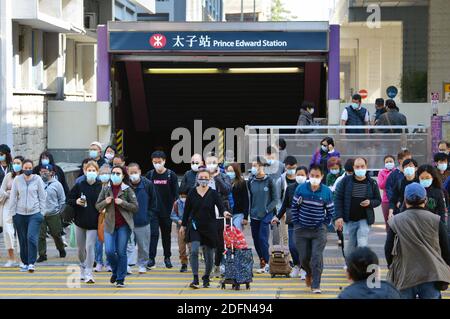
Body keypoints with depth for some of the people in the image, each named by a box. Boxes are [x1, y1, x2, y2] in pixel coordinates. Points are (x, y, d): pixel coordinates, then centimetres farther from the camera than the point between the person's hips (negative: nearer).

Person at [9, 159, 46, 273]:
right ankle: (24, 262, 17)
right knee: (23, 240, 6)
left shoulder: (37, 179, 0)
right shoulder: (17, 180, 2)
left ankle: (31, 263, -10)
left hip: (34, 213, -2)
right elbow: (13, 197, 6)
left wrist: (42, 212, 1)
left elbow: (42, 197, 4)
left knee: (32, 238, -14)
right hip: (20, 214, 2)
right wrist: (12, 212, 3)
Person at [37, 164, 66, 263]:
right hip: (40, 214, 1)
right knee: (40, 236, 0)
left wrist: (59, 212, 2)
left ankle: (61, 250, 34)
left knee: (56, 234, 12)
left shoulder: (56, 184, -4)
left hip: (53, 215, -1)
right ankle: (42, 255, 9)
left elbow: (62, 200, 3)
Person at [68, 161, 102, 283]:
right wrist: (76, 202, -16)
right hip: (80, 222, 3)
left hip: (93, 223, -3)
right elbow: (69, 200, 3)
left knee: (90, 247, -11)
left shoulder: (101, 187, -4)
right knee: (81, 248, 15)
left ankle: (89, 273, -8)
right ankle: (82, 269, 37)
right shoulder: (79, 185, -1)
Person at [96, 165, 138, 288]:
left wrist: (122, 203, -16)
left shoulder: (128, 190, -1)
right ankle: (115, 272, 22)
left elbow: (135, 207, -3)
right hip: (110, 224, 2)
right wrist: (105, 202, -9)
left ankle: (120, 279, 9)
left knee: (121, 252, -3)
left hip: (124, 225, -2)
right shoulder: (105, 189, 7)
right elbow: (97, 206, 12)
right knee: (109, 251, -6)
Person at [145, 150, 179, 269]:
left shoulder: (171, 175, -1)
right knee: (154, 233, -11)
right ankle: (151, 258, -12)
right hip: (153, 211, 0)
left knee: (166, 234, 11)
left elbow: (175, 193, 1)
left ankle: (167, 258, 22)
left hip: (167, 211, 0)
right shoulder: (150, 175, 3)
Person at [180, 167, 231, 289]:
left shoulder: (214, 194, -3)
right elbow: (187, 210, 8)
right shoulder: (192, 193, 0)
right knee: (194, 250, -19)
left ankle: (206, 278, 27)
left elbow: (221, 206, -13)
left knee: (209, 255, 7)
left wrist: (224, 212, -36)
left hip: (210, 227, 0)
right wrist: (183, 225, 12)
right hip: (195, 226, 0)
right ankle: (195, 279, -15)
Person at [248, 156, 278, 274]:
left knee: (263, 239, -11)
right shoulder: (251, 182, 8)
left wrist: (267, 210, -12)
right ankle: (262, 262, 16)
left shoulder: (269, 181, -5)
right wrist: (248, 214, 9)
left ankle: (266, 263, -2)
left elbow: (275, 199, -2)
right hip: (254, 216, 5)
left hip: (265, 216, -5)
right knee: (256, 240, 6)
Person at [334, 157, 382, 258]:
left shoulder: (372, 183, 2)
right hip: (348, 220, 1)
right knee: (349, 249, 5)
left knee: (362, 246, -14)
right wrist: (338, 216, -11)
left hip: (364, 220, -1)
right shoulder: (346, 181, -1)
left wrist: (370, 203, -13)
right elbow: (338, 199, -1)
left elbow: (378, 200, 10)